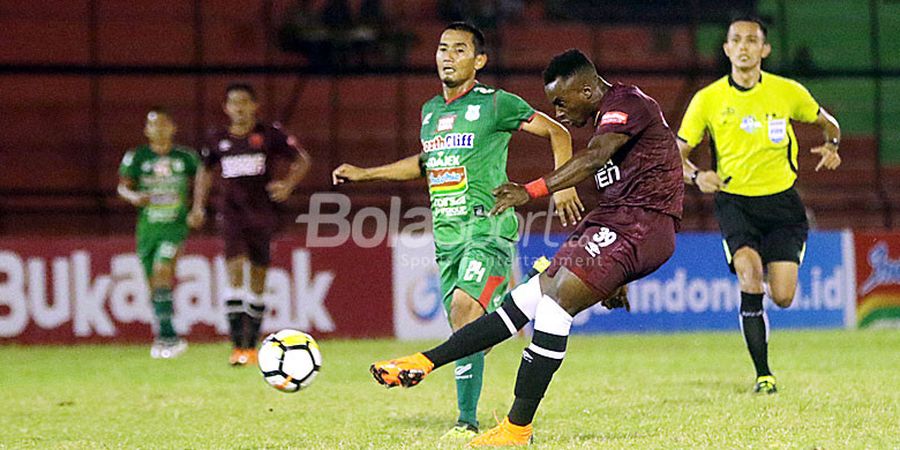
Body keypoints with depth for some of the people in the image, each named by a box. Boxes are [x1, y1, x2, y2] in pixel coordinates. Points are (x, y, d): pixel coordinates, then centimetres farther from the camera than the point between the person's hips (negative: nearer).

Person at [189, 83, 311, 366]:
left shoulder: (269, 135, -1)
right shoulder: (218, 140, 7)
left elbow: (302, 159, 6)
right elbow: (205, 170, 24)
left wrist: (288, 185, -10)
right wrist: (198, 206, 15)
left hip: (262, 214, 0)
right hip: (232, 213, 0)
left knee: (258, 279, 5)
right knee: (235, 274, -15)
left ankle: (252, 345, 17)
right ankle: (237, 346, -19)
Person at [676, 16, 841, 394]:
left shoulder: (788, 93, -1)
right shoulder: (708, 100, -3)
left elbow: (827, 122, 16)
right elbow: (676, 154, 1)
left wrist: (831, 146, -6)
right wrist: (695, 176, -20)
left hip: (781, 200, 1)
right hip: (734, 202, -1)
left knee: (782, 297, -10)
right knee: (750, 275, -26)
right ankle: (763, 374, -15)